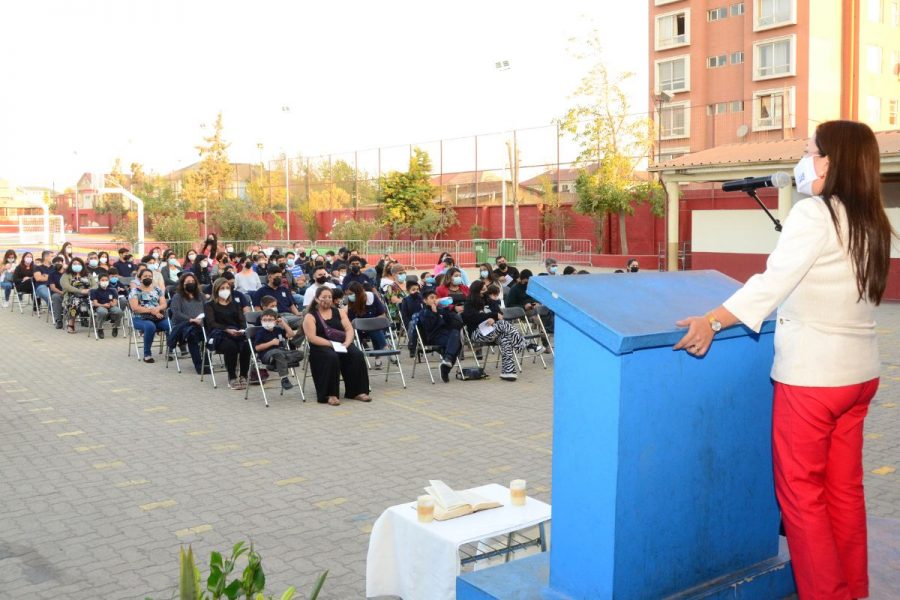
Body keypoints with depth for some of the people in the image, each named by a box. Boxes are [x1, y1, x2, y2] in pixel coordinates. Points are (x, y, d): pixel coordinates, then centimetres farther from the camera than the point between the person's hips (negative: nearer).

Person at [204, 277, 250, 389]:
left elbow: (242, 320, 15)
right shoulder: (210, 305, 13)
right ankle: (232, 378, -25)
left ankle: (243, 376, -19)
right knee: (230, 346, -37)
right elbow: (211, 323, -3)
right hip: (219, 334, -3)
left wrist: (242, 329, -9)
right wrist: (227, 330, -19)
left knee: (246, 345, -32)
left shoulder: (234, 304, 27)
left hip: (237, 333, 3)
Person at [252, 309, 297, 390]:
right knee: (278, 353, -41)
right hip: (266, 354, -6)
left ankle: (277, 365, -27)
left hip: (280, 351, 6)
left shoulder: (278, 329, 14)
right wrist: (271, 342, -15)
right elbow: (257, 347, -10)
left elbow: (291, 335, 8)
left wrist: (283, 323, 3)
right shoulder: (260, 332, -3)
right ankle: (284, 379, -41)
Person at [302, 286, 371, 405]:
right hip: (322, 347, -4)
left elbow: (349, 329, 6)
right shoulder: (310, 317, 3)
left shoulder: (339, 312, 16)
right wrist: (332, 344, -19)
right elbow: (312, 338, -10)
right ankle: (330, 394, -30)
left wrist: (346, 343, -14)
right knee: (332, 357, -36)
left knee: (357, 355, -25)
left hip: (342, 345, 4)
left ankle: (358, 391, -19)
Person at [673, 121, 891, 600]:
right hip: (859, 372, 8)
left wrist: (713, 321, -26)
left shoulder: (813, 213, -13)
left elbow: (775, 280, -24)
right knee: (844, 489, 16)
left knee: (801, 492, 4)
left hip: (812, 374, -8)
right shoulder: (872, 223, 10)